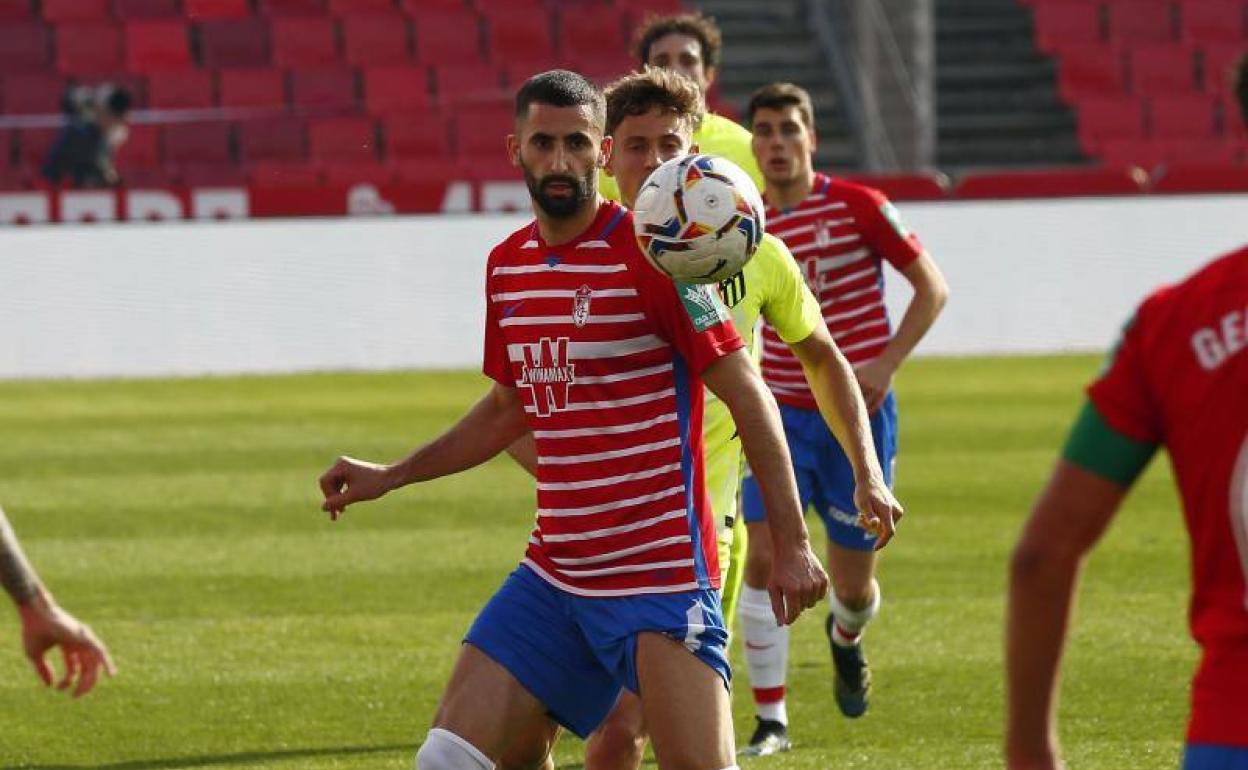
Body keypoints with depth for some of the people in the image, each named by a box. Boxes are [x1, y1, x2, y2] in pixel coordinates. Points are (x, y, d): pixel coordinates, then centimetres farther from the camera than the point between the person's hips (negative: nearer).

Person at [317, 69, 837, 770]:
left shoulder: (648, 257, -11)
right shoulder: (507, 265, 10)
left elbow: (749, 398, -9)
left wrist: (792, 543, -13)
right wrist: (391, 476, 24)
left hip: (661, 577, -7)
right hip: (553, 574, 7)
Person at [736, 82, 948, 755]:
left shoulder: (859, 208, -9)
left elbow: (932, 287, -6)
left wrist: (885, 364, -17)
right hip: (784, 414, 2)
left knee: (853, 582, 5)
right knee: (764, 555, -16)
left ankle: (845, 638, 44)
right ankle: (771, 719, -7)